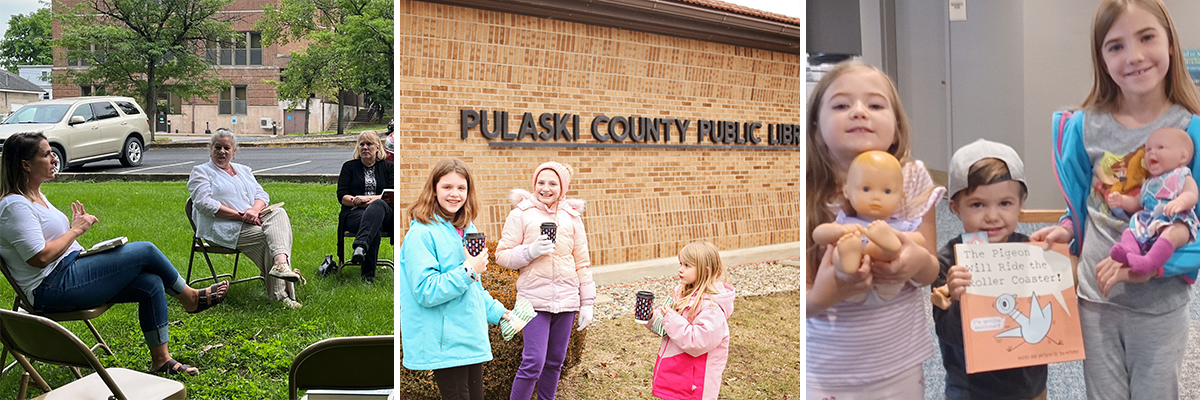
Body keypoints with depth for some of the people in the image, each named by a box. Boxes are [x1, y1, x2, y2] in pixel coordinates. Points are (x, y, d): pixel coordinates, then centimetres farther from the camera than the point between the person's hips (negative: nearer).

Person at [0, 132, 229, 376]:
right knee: (145, 251, -14)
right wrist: (76, 230, -12)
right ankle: (190, 298, 10)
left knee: (151, 284, -6)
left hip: (69, 275, 10)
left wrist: (76, 225, 6)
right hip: (53, 289, -10)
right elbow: (40, 257, -23)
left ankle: (161, 360, 1)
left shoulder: (36, 197, 17)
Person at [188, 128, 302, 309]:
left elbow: (262, 195, 14)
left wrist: (254, 210, -12)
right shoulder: (200, 172, 9)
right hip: (223, 228, -5)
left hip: (253, 222, 5)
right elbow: (204, 204, -8)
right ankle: (280, 293, -40)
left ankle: (281, 263, -49)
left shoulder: (243, 170, 26)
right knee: (266, 236, -31)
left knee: (279, 213, -27)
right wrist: (239, 215, -17)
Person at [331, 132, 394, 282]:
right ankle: (368, 273, -50)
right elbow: (341, 196, 9)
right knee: (375, 225, -40)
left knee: (378, 205, -42)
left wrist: (371, 199, -11)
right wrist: (355, 201, -13)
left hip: (382, 211, 0)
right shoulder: (349, 166, 20)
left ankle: (360, 246, -66)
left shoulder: (388, 167, 20)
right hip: (354, 213, 0)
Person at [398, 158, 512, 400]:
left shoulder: (468, 231, 13)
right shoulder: (422, 233, -12)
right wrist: (468, 271, -19)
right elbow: (425, 292, -19)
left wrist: (497, 312, 14)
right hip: (444, 344, -8)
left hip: (471, 340, 8)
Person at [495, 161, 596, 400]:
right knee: (533, 363, -9)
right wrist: (530, 251, -17)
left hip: (566, 299, 4)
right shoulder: (521, 214, 2)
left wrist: (587, 303, 8)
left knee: (555, 361, 11)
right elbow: (502, 256, 0)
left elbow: (582, 263, 12)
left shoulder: (571, 217, 11)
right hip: (534, 298, -3)